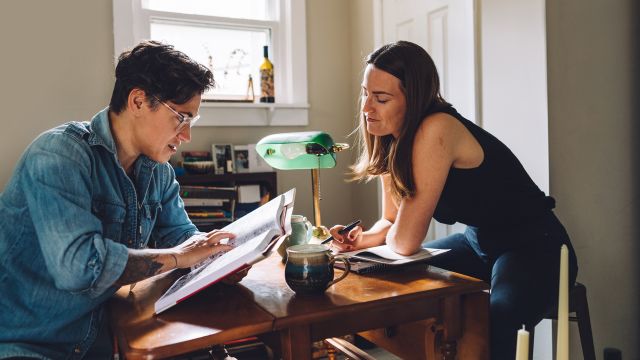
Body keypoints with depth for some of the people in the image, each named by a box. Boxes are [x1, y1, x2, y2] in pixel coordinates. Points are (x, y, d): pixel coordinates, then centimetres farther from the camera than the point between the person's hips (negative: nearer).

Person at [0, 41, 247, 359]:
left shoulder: (159, 173, 3)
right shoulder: (60, 154, -22)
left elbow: (179, 233, 9)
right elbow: (78, 265, -32)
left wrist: (222, 255, -13)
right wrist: (176, 257, -21)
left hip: (97, 333, 7)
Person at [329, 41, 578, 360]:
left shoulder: (436, 130, -28)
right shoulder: (392, 142, -2)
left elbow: (405, 242, -28)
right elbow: (391, 223, 8)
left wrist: (388, 237, -6)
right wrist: (364, 238, -12)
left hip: (533, 248, -8)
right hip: (479, 242, 8)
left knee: (489, 325, -35)